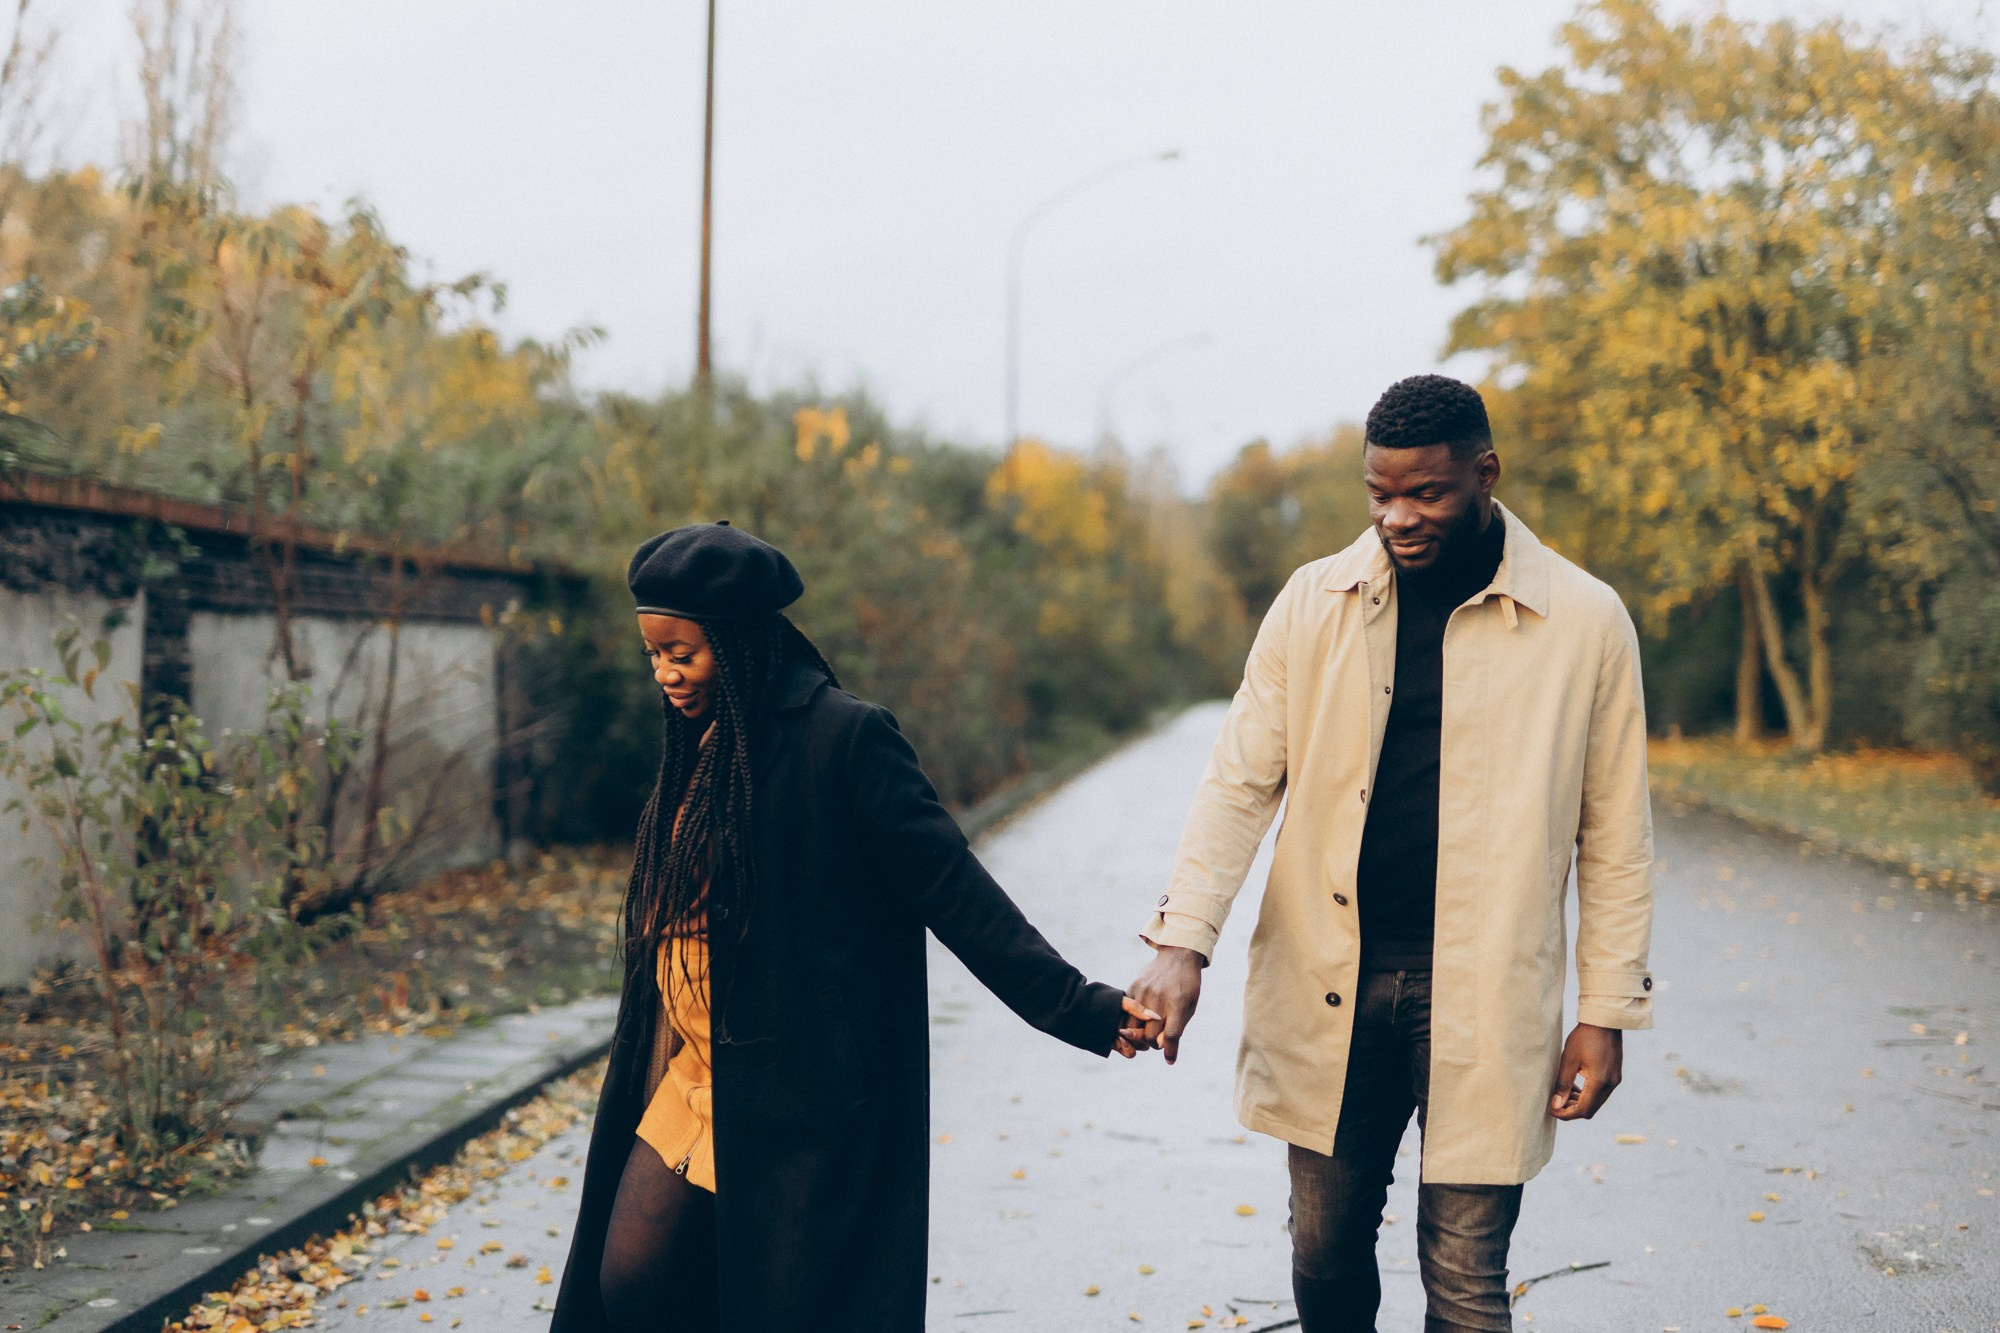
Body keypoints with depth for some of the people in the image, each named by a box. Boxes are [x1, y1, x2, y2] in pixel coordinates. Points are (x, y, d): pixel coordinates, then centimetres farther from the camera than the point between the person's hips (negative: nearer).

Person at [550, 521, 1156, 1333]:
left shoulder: (842, 737, -14)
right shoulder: (705, 742, 9)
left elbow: (951, 887, -15)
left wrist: (1072, 1005, -20)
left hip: (796, 1103, -7)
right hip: (686, 1084, 7)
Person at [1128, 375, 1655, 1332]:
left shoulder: (1584, 623, -2)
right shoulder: (1313, 604, 3)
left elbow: (1614, 833, 3)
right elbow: (1241, 781, 2)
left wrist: (1607, 1010, 0)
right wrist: (1181, 942, -10)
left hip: (1485, 1002, -2)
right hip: (1327, 990, 3)